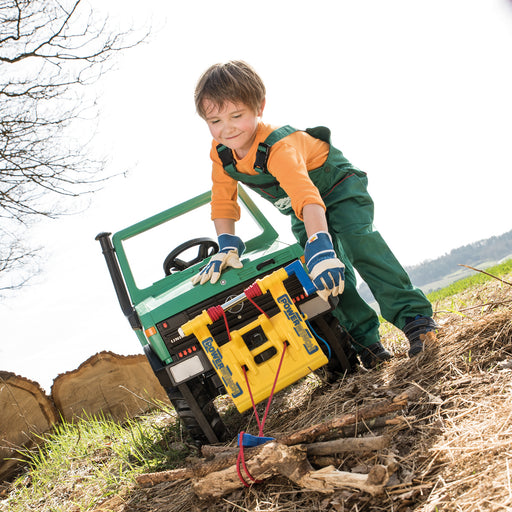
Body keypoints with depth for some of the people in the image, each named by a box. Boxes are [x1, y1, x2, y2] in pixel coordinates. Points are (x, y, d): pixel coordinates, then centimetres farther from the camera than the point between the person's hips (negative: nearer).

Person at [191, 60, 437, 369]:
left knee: (356, 238, -30)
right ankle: (366, 340, -5)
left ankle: (414, 315, -28)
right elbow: (223, 200, -7)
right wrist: (228, 246, -20)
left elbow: (306, 196, -55)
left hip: (338, 186, -6)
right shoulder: (220, 154, -18)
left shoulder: (278, 148, -40)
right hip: (300, 214, 7)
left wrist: (320, 247, -68)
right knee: (327, 269, -8)